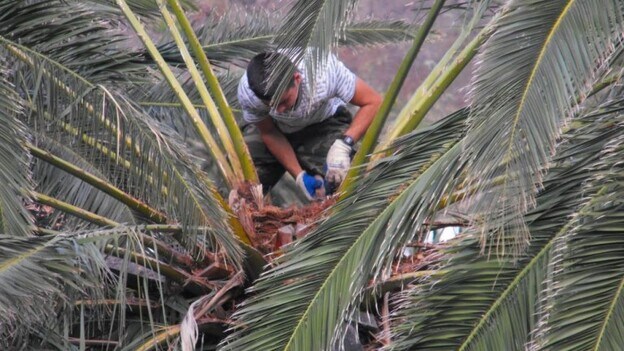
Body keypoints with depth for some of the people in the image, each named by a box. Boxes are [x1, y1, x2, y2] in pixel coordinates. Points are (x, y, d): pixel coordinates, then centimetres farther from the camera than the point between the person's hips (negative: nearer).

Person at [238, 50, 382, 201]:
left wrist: (343, 145, -40)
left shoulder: (325, 71, -38)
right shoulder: (247, 93, -32)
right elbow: (269, 133, -14)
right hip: (277, 128, 1)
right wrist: (299, 176, -22)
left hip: (324, 123, -1)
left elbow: (373, 102, -27)